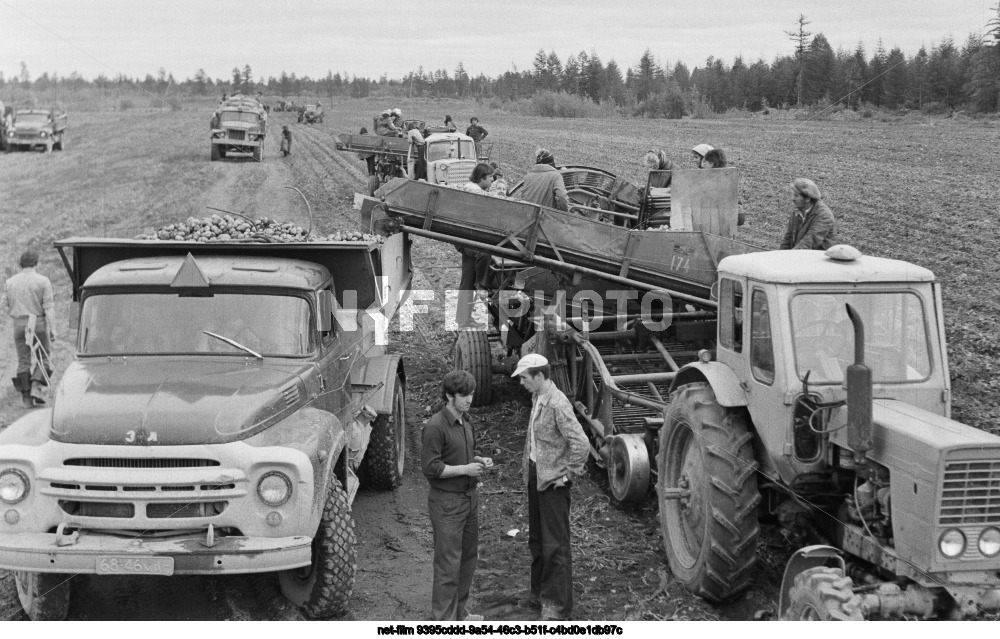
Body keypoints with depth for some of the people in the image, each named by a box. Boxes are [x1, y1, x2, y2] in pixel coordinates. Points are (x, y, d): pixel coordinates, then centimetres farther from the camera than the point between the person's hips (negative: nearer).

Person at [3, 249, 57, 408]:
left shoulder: (10, 282, 6)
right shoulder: (43, 281, -5)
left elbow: (5, 305, 7)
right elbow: (49, 307, -9)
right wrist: (53, 328, -9)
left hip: (19, 324, 3)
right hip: (39, 323, -3)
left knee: (23, 361, 7)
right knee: (43, 357, 8)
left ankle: (27, 397, 7)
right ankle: (37, 387, -11)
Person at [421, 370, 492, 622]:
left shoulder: (467, 422, 9)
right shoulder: (435, 427, -18)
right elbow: (430, 468, -20)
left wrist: (479, 460, 2)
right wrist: (465, 469, -21)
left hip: (469, 497, 9)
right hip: (446, 502, -9)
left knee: (469, 557, 16)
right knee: (448, 563, -3)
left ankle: (459, 612, 30)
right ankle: (443, 619, 7)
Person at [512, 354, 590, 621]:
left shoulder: (558, 404, -21)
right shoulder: (537, 398, 7)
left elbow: (581, 444, -26)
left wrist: (569, 474, -17)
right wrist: (527, 465, 14)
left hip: (553, 480, -9)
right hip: (535, 476, 9)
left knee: (555, 544, 0)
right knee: (537, 539, 19)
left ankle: (559, 604, 9)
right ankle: (540, 592, 32)